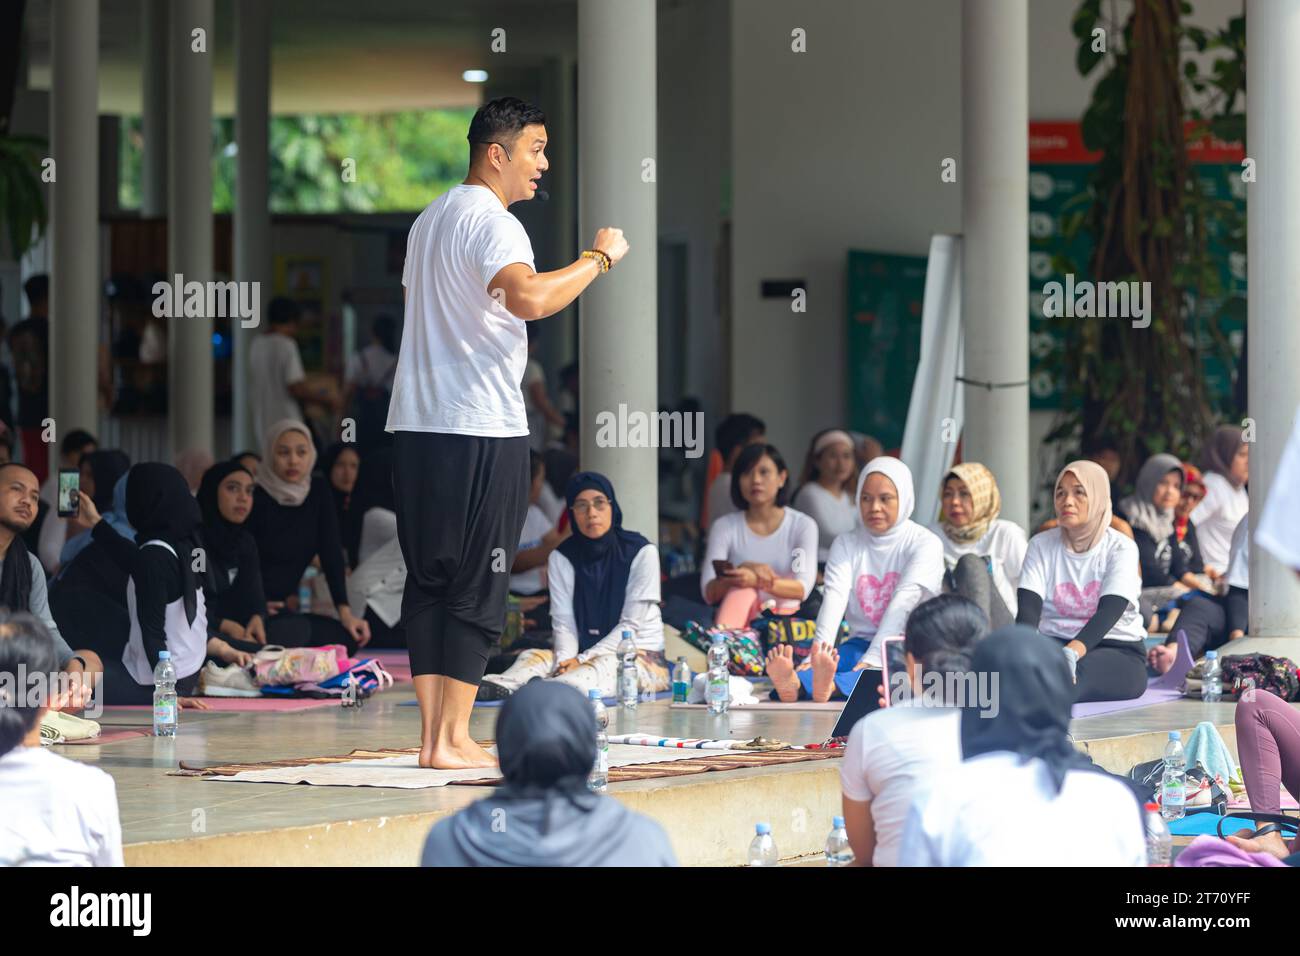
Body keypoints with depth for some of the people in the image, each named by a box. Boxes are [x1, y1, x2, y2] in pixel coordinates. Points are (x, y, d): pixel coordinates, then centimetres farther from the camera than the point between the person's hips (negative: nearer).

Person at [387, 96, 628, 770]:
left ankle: (432, 736, 8)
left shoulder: (430, 220, 18)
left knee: (429, 581, 9)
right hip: (482, 431, -9)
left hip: (416, 426, 9)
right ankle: (453, 740, -5)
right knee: (477, 589, -4)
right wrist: (599, 258, -19)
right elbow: (529, 297, -30)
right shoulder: (492, 223, -12)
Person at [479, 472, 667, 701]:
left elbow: (631, 624, -8)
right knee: (534, 656, -24)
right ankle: (502, 685, -58)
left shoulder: (641, 553, -5)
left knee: (603, 666, -37)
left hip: (641, 659, -4)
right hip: (586, 656, 4)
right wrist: (565, 661, -24)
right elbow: (564, 624, -2)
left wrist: (582, 660, -18)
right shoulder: (562, 558, 5)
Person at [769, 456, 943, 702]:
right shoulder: (846, 544, 8)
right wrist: (818, 653, -29)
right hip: (861, 642, 3)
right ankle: (791, 686, -65)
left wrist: (872, 660, -32)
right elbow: (834, 598, -10)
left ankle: (829, 686, -69)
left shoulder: (924, 544, -3)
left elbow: (902, 603, -18)